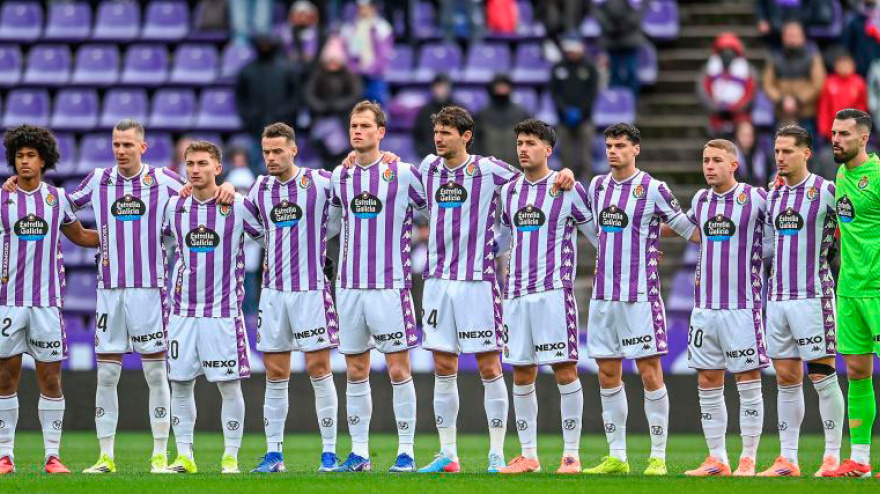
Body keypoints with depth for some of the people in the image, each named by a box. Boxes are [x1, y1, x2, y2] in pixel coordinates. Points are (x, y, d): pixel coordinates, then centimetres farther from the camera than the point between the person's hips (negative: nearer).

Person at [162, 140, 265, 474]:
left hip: (223, 309, -3)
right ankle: (184, 456, 12)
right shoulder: (174, 207, 5)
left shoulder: (239, 206, -5)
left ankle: (231, 456, 7)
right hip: (182, 310, 3)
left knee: (229, 385, -2)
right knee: (180, 384, 4)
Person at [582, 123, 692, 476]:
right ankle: (616, 457, 12)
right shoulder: (596, 186, 11)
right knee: (608, 374, 6)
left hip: (641, 295, -6)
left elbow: (689, 229, 1)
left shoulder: (653, 189, -5)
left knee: (650, 373, -5)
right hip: (603, 294, 6)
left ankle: (658, 457, -1)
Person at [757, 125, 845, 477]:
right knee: (786, 378, 6)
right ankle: (788, 459, 9)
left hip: (813, 296, -6)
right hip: (778, 296, 6)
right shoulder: (773, 195, 13)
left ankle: (833, 455, 0)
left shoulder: (826, 191, -6)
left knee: (822, 375, -5)